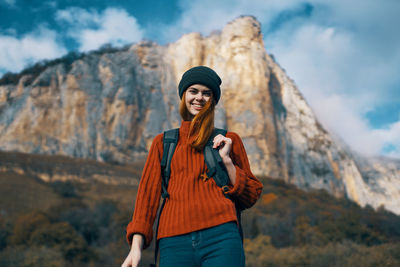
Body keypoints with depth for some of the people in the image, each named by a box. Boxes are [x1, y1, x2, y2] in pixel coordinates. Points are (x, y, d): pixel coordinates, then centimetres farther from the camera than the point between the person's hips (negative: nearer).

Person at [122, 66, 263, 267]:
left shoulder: (228, 140, 17)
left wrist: (227, 160, 1)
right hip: (174, 242, 1)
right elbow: (148, 192, 10)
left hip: (220, 237, 0)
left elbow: (250, 197, 15)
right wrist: (136, 245, -2)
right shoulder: (162, 143, 18)